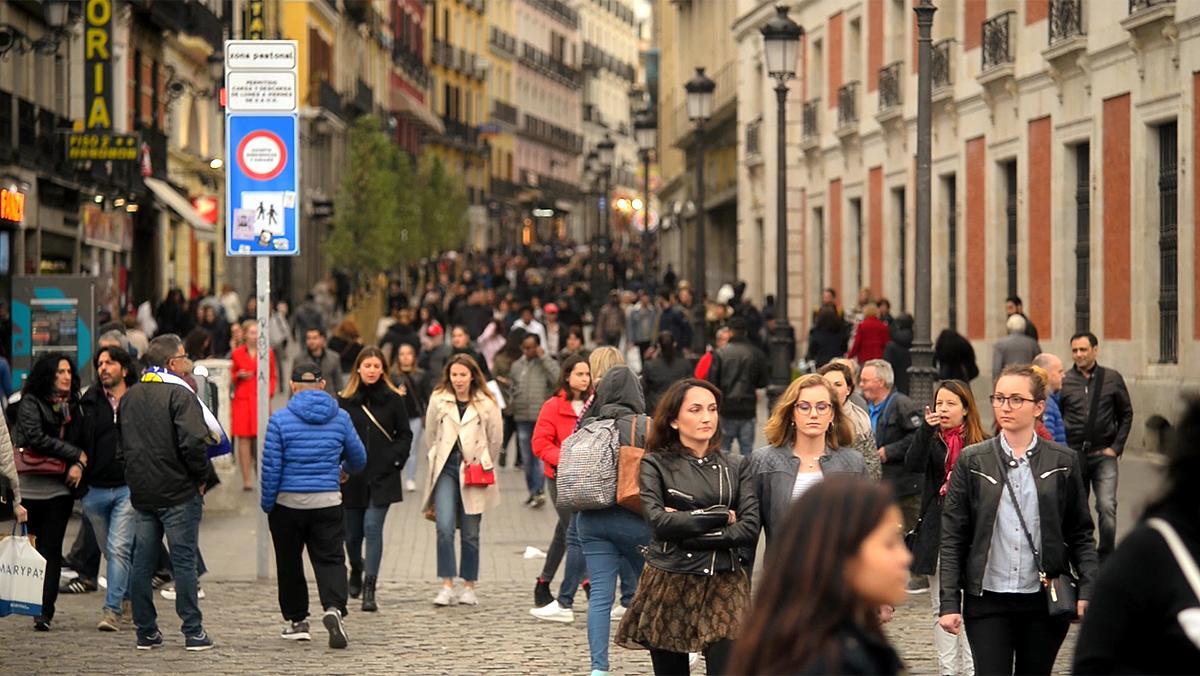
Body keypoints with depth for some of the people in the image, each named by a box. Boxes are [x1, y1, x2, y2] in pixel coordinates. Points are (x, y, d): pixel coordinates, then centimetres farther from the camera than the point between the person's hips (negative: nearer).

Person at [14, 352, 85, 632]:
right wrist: (77, 454, -8)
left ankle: (45, 611, -4)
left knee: (51, 548, -1)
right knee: (32, 548, 0)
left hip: (61, 485, 4)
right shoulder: (31, 403, -1)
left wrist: (79, 465, -9)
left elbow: (83, 440, 13)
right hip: (31, 485, -3)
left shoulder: (72, 406, 14)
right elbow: (36, 438, -11)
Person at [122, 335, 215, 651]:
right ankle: (193, 631, 0)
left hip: (140, 491, 6)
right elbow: (193, 442, -21)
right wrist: (201, 477, -7)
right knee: (185, 560, -1)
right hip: (179, 493, -6)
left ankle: (146, 631, 11)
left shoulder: (128, 397, 10)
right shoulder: (179, 394, -13)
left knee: (142, 563, 9)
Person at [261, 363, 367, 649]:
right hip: (328, 502, 1)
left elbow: (271, 467, -9)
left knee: (289, 562, 13)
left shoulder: (280, 420, -8)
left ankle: (297, 620, 20)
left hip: (288, 502, -1)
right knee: (331, 559, 1)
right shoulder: (340, 418, 1)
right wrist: (346, 470, 35)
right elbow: (359, 458, 12)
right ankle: (334, 608, -23)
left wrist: (267, 504, 2)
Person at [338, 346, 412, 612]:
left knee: (372, 527, -14)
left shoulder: (393, 399, 2)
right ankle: (356, 570, 43)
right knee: (352, 532, 11)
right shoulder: (344, 401, 2)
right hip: (352, 478, 2)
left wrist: (395, 459, -5)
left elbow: (405, 435, 8)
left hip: (382, 477, -2)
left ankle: (369, 590, -13)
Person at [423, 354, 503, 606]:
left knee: (471, 533, 4)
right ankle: (446, 586, -10)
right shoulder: (438, 401, 4)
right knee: (444, 528, -13)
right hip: (446, 470, 0)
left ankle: (469, 587, 15)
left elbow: (495, 439, 10)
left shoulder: (486, 404, 0)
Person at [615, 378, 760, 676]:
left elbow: (750, 528, -4)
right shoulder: (655, 464, 2)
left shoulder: (737, 466, 8)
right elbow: (658, 521, -13)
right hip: (669, 587, 0)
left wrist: (690, 534, -11)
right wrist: (720, 516, -7)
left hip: (726, 587, 1)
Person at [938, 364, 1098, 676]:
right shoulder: (971, 461, 3)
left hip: (1045, 600, 1)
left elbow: (1080, 534, 7)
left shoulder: (1063, 462, 5)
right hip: (987, 601, -1)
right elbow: (952, 538, 3)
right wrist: (950, 603, -4)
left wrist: (1087, 590, -7)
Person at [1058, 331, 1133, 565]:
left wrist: (1116, 447, 2)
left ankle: (1105, 559, -3)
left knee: (1107, 507, -14)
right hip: (1074, 455, 1)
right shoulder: (1064, 382, 2)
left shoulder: (1112, 378, 3)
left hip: (1103, 455, -1)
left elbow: (1126, 414, 10)